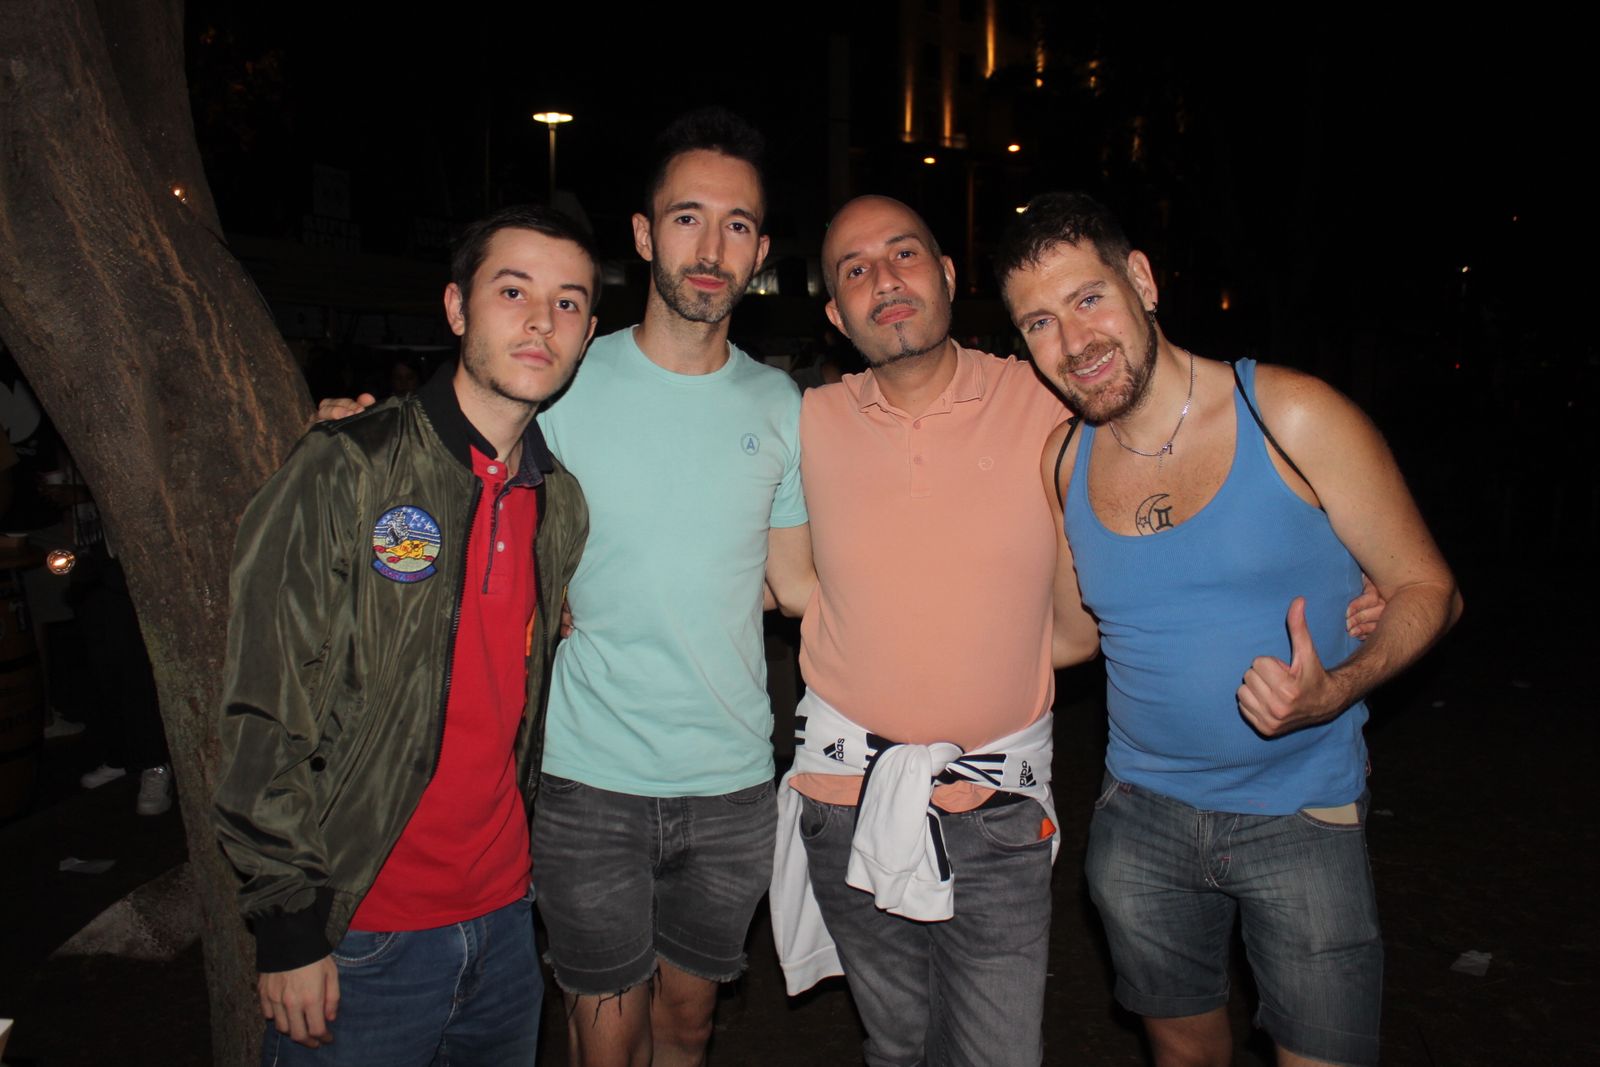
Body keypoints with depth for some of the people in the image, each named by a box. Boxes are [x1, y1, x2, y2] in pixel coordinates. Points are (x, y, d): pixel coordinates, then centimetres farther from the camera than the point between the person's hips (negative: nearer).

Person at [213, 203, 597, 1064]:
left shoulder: (561, 501, 3)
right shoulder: (346, 471, -13)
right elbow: (265, 716, -13)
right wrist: (289, 925, -12)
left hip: (505, 919, 5)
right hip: (357, 937, -5)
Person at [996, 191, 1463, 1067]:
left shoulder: (1291, 418, -14)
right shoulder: (1062, 462, -2)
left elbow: (1427, 589, -8)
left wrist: (1335, 689, -26)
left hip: (1300, 816, -3)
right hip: (1142, 816, 3)